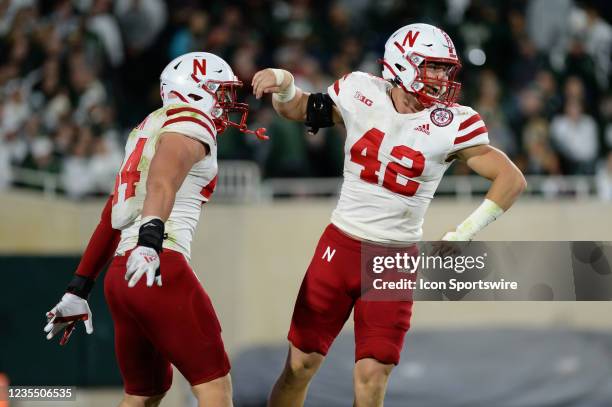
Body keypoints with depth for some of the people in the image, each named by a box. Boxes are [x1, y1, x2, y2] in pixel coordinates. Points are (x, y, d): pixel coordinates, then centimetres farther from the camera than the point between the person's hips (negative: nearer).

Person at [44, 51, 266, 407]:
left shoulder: (148, 130, 26)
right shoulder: (192, 122, 0)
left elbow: (112, 218, 27)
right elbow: (163, 180, -22)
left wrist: (79, 290, 28)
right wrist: (150, 240, -38)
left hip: (121, 274, 9)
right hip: (160, 268, -9)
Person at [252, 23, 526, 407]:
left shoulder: (451, 125, -9)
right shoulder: (362, 94, -4)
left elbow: (512, 179, -10)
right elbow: (297, 109, 14)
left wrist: (465, 232, -18)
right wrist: (283, 83, -8)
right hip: (340, 246, 2)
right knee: (301, 363, 6)